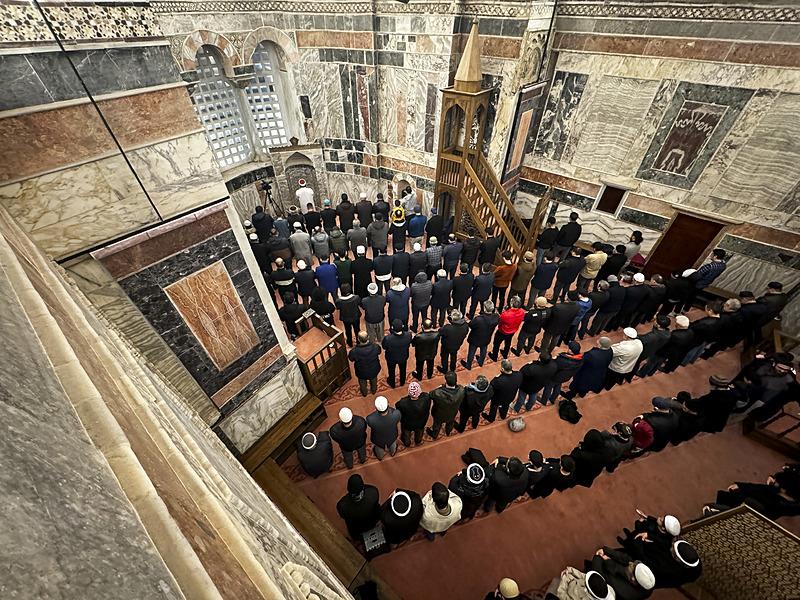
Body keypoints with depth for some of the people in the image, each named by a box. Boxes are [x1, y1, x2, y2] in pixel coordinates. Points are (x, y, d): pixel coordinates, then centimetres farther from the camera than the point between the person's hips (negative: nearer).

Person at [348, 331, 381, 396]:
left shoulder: (355, 351, -38)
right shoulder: (375, 346, -33)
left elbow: (351, 359, -15)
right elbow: (379, 352, -8)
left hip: (361, 372, -1)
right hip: (374, 370, 1)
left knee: (362, 382, 33)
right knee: (374, 380, 35)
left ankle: (364, 393, 60)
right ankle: (373, 390, 62)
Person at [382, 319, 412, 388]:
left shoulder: (387, 338, -42)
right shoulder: (408, 335, -35)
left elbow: (384, 347, -19)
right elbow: (409, 344, -12)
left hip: (391, 358, -2)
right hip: (403, 357, 2)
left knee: (391, 371, 30)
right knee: (402, 370, 33)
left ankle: (392, 384, 57)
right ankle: (402, 382, 61)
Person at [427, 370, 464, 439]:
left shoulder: (438, 393, -47)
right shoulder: (461, 391, -39)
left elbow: (430, 395, -23)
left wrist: (440, 387, -18)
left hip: (439, 415, -2)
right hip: (452, 414, 2)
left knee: (437, 424, 33)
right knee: (450, 423, 38)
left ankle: (434, 435, 64)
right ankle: (448, 432, 71)